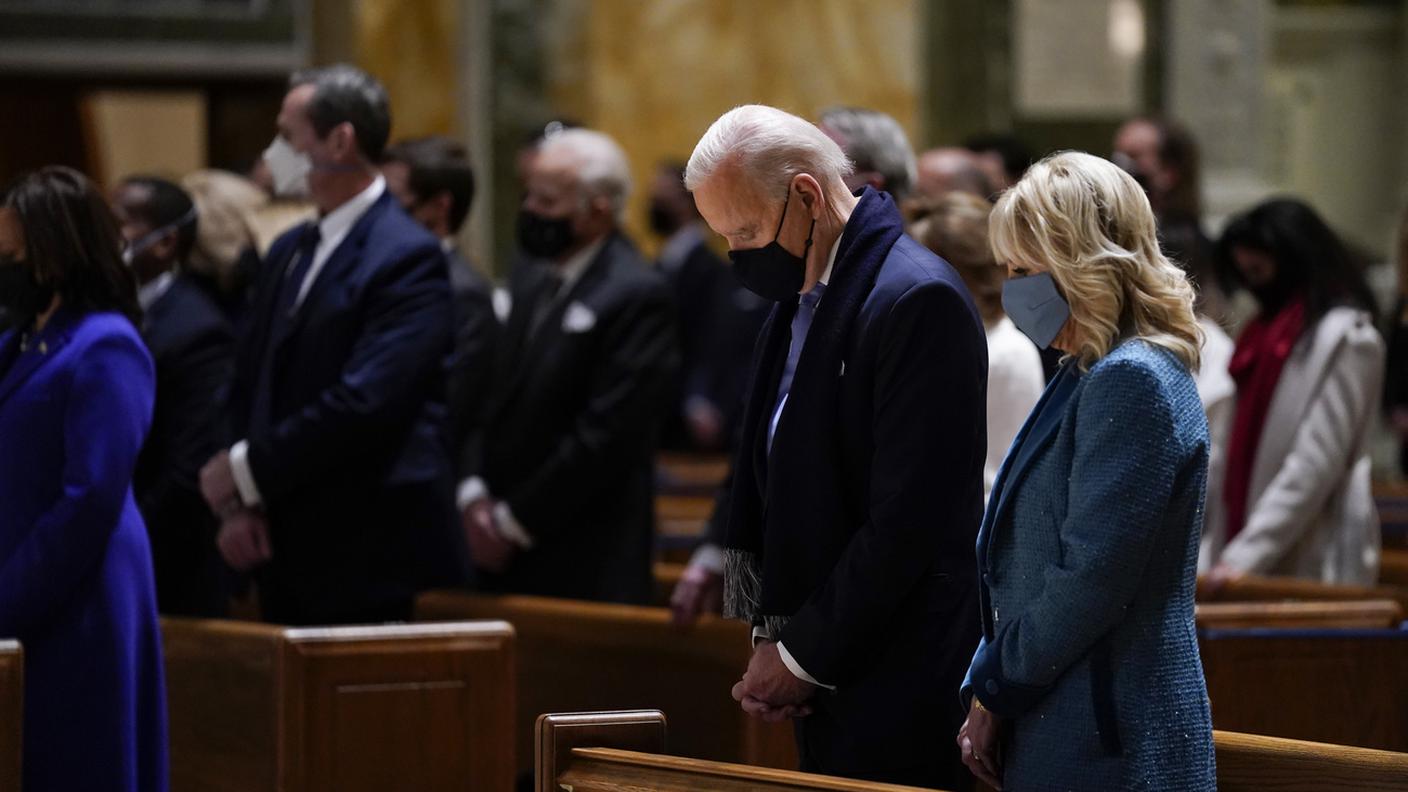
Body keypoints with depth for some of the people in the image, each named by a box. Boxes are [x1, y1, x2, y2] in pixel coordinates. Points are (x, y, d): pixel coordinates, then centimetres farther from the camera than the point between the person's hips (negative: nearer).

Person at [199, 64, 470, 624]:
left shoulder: (408, 258, -12)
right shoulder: (289, 252, 15)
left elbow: (364, 403, -21)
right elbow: (248, 386, 14)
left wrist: (247, 471, -14)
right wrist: (237, 504, -1)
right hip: (290, 558, 8)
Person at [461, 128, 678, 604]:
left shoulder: (638, 297, -12)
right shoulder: (530, 278, 14)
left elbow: (607, 436, -17)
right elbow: (496, 398, 15)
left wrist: (513, 523, -12)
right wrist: (474, 494, -1)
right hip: (504, 548, 7)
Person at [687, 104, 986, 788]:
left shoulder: (918, 300, -15)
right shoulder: (797, 302, 13)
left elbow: (908, 523, -19)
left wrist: (804, 655, -13)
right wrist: (771, 635, 6)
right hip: (824, 683, 8)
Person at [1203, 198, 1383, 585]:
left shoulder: (1345, 338, -7)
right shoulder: (1267, 333, 18)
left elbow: (1316, 463, -15)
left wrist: (1247, 554, -19)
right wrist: (1212, 549, 8)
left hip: (1313, 567, -7)